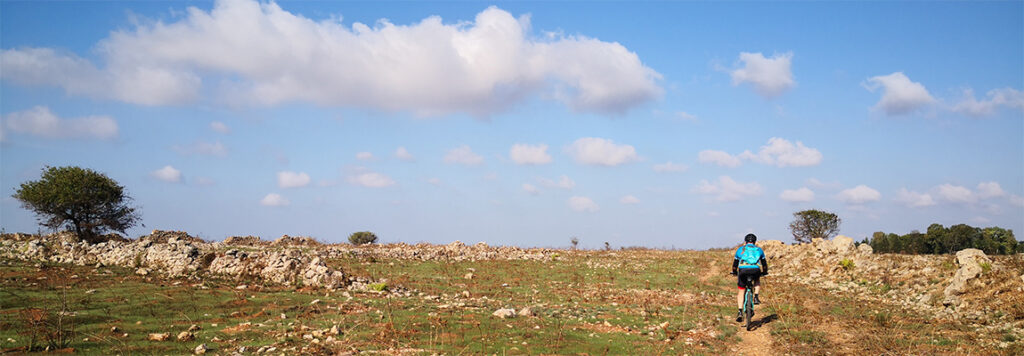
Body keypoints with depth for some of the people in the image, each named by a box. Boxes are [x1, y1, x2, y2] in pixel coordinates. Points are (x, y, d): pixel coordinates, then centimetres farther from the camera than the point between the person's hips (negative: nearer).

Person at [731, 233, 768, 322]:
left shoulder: (740, 249, 25)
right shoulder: (759, 249, 26)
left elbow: (735, 263, 31)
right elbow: (764, 263, 33)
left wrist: (734, 272, 47)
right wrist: (764, 272, 51)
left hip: (743, 270, -1)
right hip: (755, 270, 1)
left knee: (741, 291, 12)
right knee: (757, 281, 35)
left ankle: (740, 312, 0)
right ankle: (756, 297, 13)